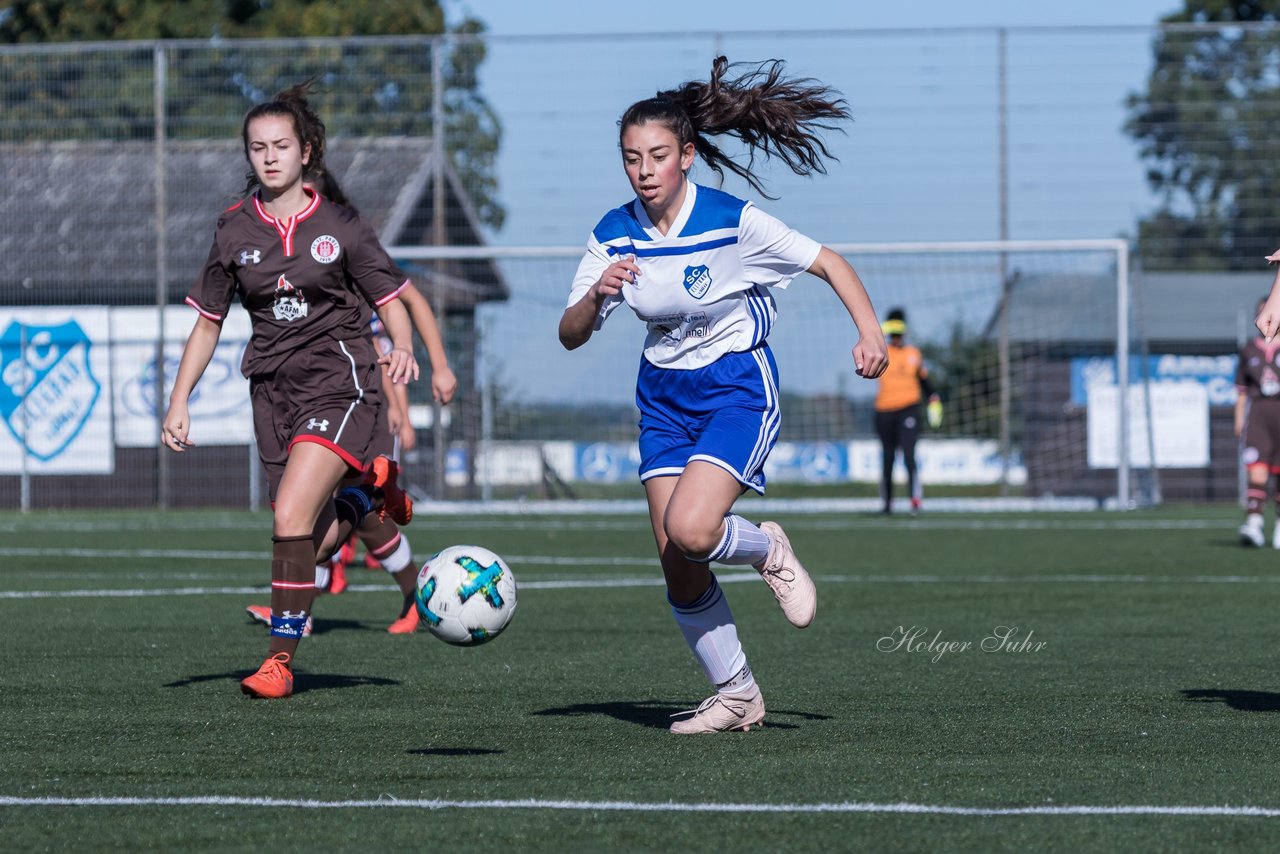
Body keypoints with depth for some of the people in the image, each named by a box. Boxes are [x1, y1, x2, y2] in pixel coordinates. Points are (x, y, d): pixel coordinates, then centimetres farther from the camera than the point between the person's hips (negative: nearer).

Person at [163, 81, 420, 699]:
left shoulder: (339, 226, -1)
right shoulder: (234, 232, 6)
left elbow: (390, 300, 4)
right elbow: (207, 323, 12)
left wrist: (402, 349, -17)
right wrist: (179, 402, 6)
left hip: (338, 385, -4)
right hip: (273, 388, 4)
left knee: (290, 516, -21)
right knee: (307, 546, 3)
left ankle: (280, 660, -10)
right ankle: (371, 490, 35)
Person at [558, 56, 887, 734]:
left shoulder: (732, 221, -17)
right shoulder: (613, 237, -5)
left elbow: (827, 262, -6)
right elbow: (570, 335, -5)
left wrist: (869, 328, -19)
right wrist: (598, 292, -25)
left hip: (738, 386, -5)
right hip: (664, 394, 5)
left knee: (689, 530, -26)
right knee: (675, 562, 0)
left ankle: (767, 550, 10)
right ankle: (736, 695, 18)